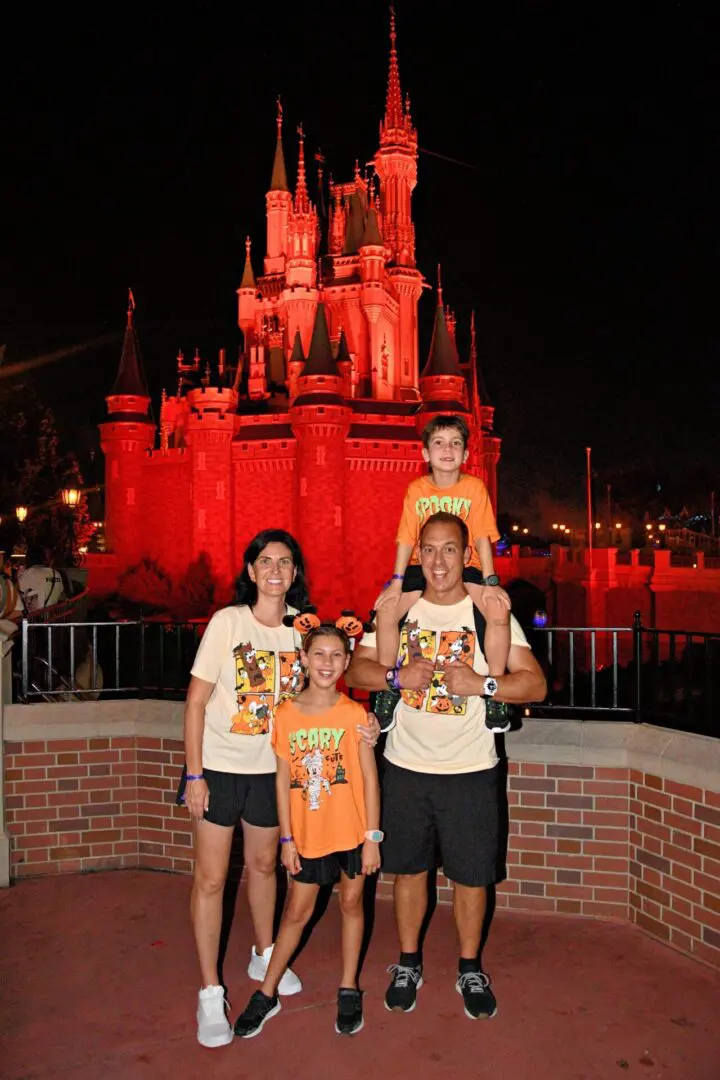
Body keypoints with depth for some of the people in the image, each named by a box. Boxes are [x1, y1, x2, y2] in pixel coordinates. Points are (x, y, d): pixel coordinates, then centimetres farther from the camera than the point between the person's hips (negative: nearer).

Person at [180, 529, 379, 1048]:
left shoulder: (302, 626, -3)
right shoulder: (228, 621, -14)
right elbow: (196, 701, -11)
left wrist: (356, 728, -10)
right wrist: (194, 774, -14)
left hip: (271, 767, 4)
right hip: (218, 766, -3)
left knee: (263, 864, 21)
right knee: (211, 878, 3)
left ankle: (263, 956, 43)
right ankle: (211, 992, 19)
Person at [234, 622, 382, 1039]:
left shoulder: (354, 714, -10)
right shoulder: (286, 714, -6)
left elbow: (370, 778, -7)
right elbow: (283, 780, -1)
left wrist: (373, 836, -7)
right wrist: (287, 839, -1)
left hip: (352, 830, -1)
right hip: (308, 833, 1)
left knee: (351, 903, 14)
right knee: (297, 911, 12)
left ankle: (349, 989, 32)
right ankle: (267, 993, 28)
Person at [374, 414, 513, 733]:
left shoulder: (474, 486, -4)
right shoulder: (416, 489, 0)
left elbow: (482, 537, -8)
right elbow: (406, 538, -2)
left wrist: (490, 582, -17)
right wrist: (397, 582, -12)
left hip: (465, 566, -1)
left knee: (499, 610, -27)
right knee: (386, 611, -21)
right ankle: (387, 690, -2)